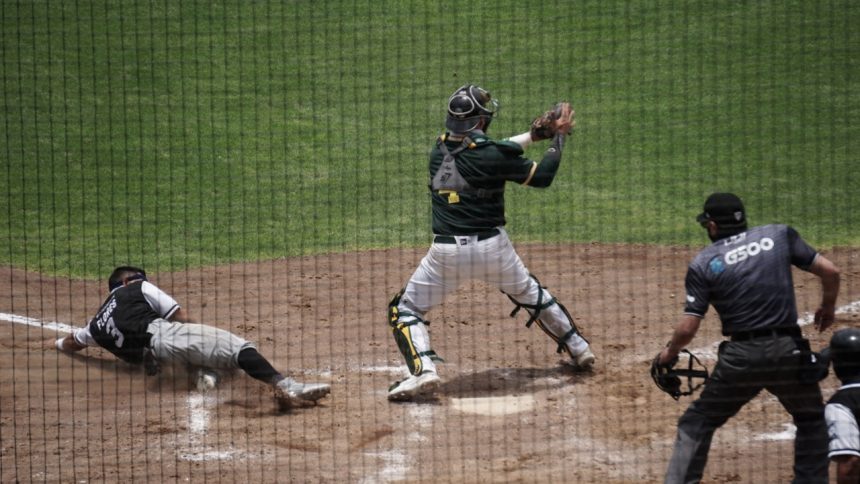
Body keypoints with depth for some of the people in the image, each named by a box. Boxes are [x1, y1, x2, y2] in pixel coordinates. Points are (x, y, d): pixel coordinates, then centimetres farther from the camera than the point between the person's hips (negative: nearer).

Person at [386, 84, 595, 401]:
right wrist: (559, 136, 10)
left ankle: (423, 371, -13)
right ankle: (578, 349, 36)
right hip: (492, 246, 0)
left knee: (405, 310, 11)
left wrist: (533, 134, 21)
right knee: (531, 294, 26)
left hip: (446, 252, 0)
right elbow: (542, 176, -3)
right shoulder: (491, 156, -10)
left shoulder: (441, 149, 3)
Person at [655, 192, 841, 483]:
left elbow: (688, 328, -2)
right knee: (812, 420, 23)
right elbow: (830, 271, 3)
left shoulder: (703, 264, 1)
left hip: (740, 357, -1)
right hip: (789, 350, 1)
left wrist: (670, 353, 18)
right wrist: (828, 307, 22)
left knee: (697, 423, 14)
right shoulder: (779, 235, 6)